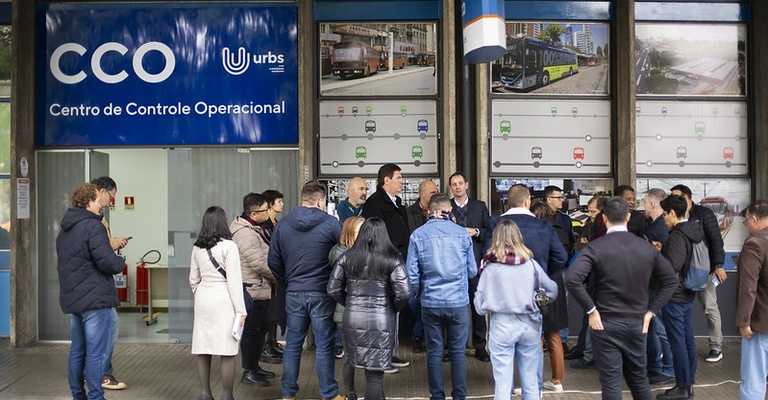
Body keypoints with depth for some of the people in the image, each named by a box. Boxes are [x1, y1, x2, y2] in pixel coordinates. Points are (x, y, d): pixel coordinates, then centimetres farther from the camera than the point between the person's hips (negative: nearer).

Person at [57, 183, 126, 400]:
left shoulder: (64, 229, 14)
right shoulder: (93, 226, -16)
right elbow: (107, 261, -24)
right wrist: (120, 261, -3)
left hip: (72, 299, 9)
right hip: (95, 299, -9)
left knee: (77, 351, 17)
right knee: (95, 353, -3)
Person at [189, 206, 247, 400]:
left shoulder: (197, 247, 7)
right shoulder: (228, 246, -10)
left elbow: (193, 279, 13)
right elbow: (234, 280, -10)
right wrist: (240, 309, -7)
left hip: (203, 299, 6)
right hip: (223, 299, -6)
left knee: (203, 350, 10)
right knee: (227, 352, 1)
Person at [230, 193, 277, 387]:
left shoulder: (256, 228, 13)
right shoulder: (245, 234, -21)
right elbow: (259, 263, -23)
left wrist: (275, 276, 12)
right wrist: (277, 276, -9)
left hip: (261, 289, 11)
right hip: (252, 290, -11)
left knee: (261, 328, 18)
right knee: (251, 331, 0)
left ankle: (255, 366, 31)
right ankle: (248, 372, 11)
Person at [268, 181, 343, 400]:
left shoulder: (283, 224, 3)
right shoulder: (330, 223, -9)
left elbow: (273, 261, 7)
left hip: (293, 293, 4)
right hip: (321, 293, -3)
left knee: (292, 344, 13)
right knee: (324, 346, 6)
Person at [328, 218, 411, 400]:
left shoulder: (347, 257, 2)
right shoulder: (392, 259, -6)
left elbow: (333, 289, 5)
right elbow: (403, 293, -13)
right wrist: (393, 308, 6)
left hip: (352, 317, 4)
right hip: (381, 321, -3)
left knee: (351, 359, 27)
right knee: (375, 371, 3)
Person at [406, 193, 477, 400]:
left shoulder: (418, 235, -4)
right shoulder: (462, 233, -4)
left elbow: (412, 273, -3)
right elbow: (472, 270, 4)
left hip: (430, 302, 0)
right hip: (458, 301, 0)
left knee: (434, 353, 10)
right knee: (458, 352, 10)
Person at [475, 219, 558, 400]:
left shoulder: (491, 266, -8)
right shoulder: (530, 264, -3)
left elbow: (480, 306, -6)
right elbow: (553, 290, 7)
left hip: (502, 326, -2)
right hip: (529, 324, 2)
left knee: (503, 383, 6)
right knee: (530, 381, 16)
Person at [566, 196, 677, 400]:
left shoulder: (595, 248, -12)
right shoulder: (647, 248, 2)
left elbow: (572, 279, -25)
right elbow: (671, 280, 9)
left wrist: (591, 310, -14)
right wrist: (650, 311, 8)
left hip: (606, 324, -4)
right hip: (637, 324, 4)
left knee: (611, 383, 4)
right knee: (639, 379, 21)